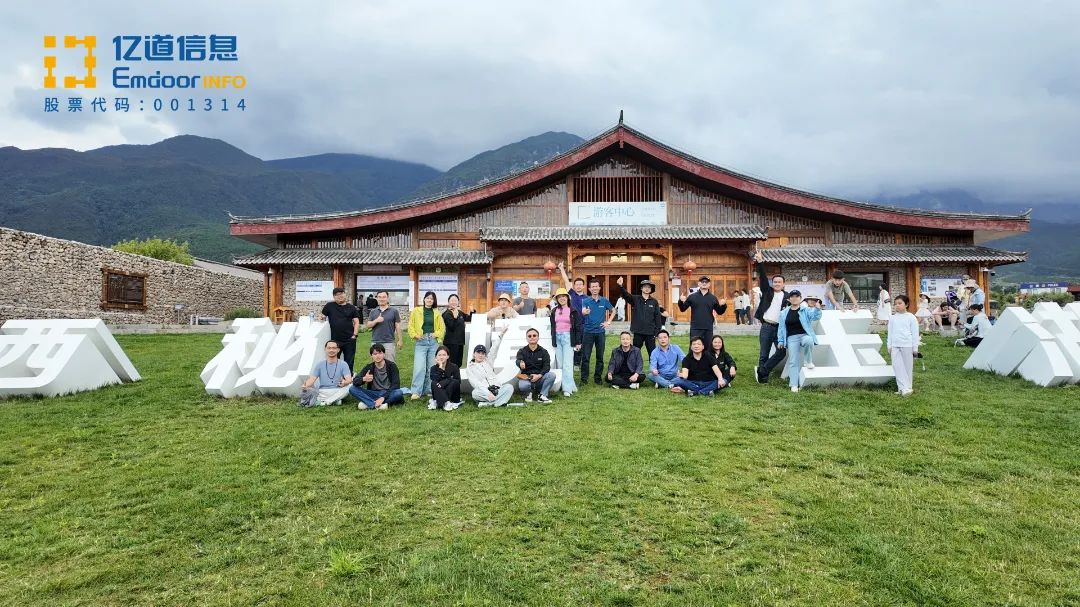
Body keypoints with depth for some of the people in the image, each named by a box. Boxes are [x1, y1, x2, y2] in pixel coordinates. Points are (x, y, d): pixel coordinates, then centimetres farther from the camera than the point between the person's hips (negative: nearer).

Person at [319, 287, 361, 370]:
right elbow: (322, 315, 12)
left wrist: (354, 335, -5)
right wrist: (321, 317, -12)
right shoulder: (329, 306, 6)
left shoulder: (351, 307, 7)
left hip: (349, 340, 0)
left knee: (349, 363, 5)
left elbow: (356, 322, 6)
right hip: (335, 340, 0)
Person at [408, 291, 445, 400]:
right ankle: (416, 392, -9)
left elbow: (442, 328, 12)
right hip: (421, 342, -3)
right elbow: (411, 326, 6)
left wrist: (436, 334, -4)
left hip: (433, 342, 3)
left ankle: (428, 390, 16)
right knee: (419, 367, -12)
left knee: (432, 368, 6)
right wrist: (415, 335, -7)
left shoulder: (437, 313, 9)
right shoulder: (416, 311, 4)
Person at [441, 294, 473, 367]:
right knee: (452, 363, -9)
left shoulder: (460, 313, 12)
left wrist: (472, 311, 9)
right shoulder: (447, 314, -10)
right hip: (451, 342, -8)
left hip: (460, 342, 8)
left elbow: (468, 318, 26)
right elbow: (451, 327, -20)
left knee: (459, 363, 11)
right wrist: (455, 317, -34)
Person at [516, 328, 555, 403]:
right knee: (522, 386, -36)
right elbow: (518, 360, -18)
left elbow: (547, 366, -6)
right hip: (526, 377, -1)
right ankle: (529, 393, 3)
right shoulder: (522, 351, 3)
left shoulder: (543, 352, 5)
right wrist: (520, 364, -45)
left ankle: (542, 395, -10)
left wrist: (539, 375, -24)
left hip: (539, 377, 2)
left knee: (552, 375, -27)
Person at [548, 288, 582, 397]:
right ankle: (571, 385, 14)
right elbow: (552, 325, 16)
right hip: (557, 338, 5)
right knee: (560, 364, 5)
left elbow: (578, 327, 0)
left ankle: (568, 388, -9)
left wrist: (578, 342, -4)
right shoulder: (554, 311, 12)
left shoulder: (573, 311, 0)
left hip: (568, 338, -5)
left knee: (567, 364, -10)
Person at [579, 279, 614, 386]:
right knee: (585, 356, -2)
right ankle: (584, 378, 6)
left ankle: (598, 377, 18)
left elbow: (613, 310, 19)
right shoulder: (585, 301, -1)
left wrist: (608, 321, 7)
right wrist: (584, 313, -43)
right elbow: (583, 312, -19)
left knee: (600, 357, 7)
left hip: (600, 331, 2)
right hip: (588, 331, -2)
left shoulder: (604, 301, 5)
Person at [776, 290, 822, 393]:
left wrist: (816, 308, -33)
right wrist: (780, 341, 12)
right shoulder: (785, 313, 14)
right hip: (792, 338, 2)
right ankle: (794, 385, -3)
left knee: (809, 341, -39)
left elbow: (815, 316, -13)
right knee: (793, 361, -5)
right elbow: (781, 328, 17)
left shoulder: (806, 310, 5)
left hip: (805, 335, -2)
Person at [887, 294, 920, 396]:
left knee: (908, 367, 5)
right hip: (895, 346, 3)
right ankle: (903, 388, -2)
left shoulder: (911, 317, -2)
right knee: (897, 367, -3)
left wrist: (915, 348, -1)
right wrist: (889, 346, 9)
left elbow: (915, 333, 0)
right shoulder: (892, 318, 7)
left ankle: (907, 387, 12)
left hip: (907, 346, -3)